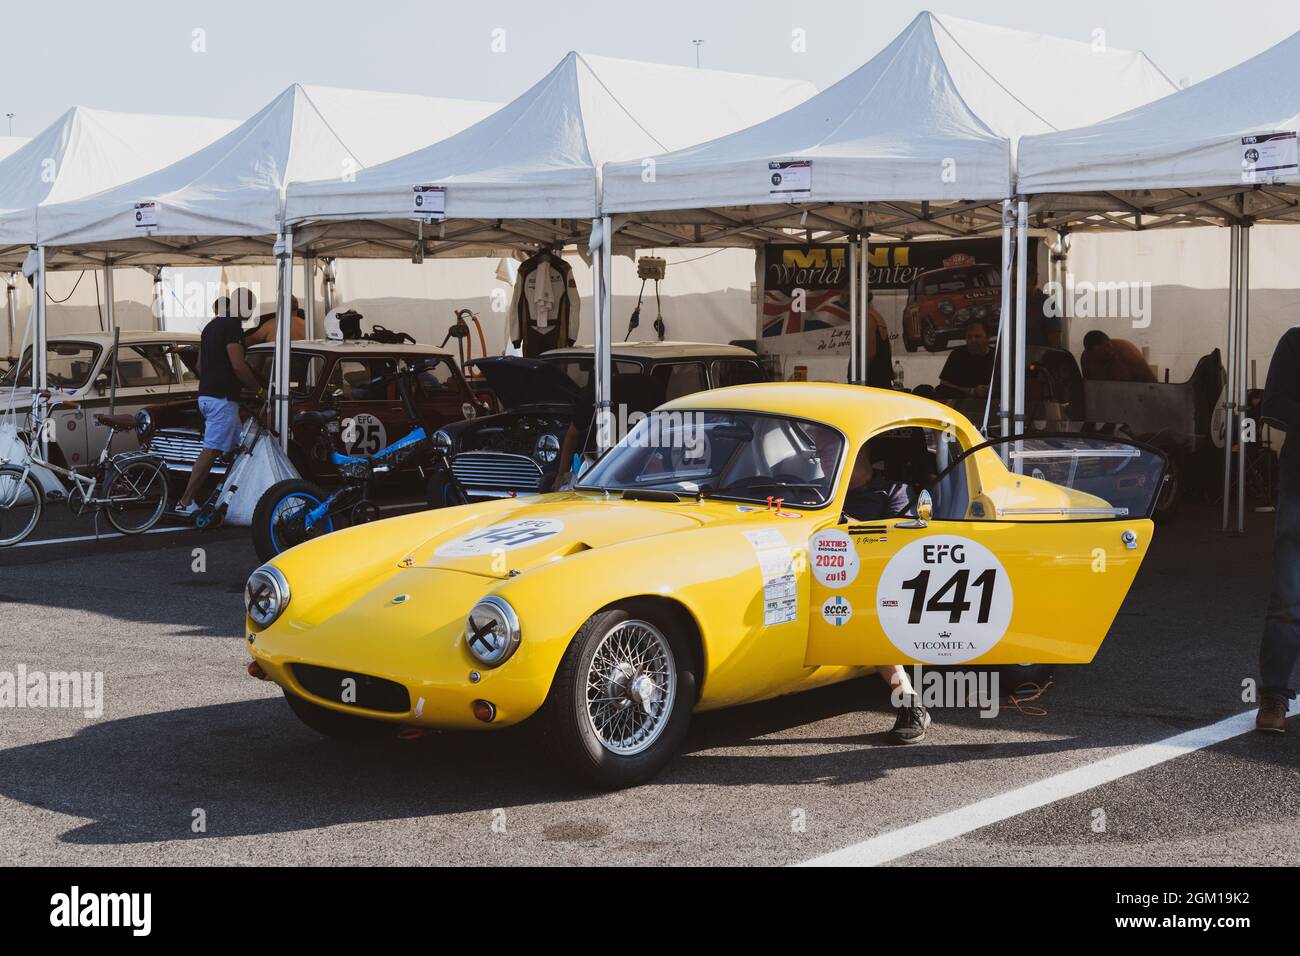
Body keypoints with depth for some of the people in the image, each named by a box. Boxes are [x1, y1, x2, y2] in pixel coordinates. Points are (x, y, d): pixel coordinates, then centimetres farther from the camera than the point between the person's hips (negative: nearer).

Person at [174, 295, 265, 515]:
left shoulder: (211, 327, 17)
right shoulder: (232, 326, -12)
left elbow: (200, 365, 23)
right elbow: (238, 366, -19)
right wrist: (259, 389, -8)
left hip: (206, 395, 10)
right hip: (222, 398, -10)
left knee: (234, 448, 15)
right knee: (210, 451, -10)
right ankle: (186, 502, -12)